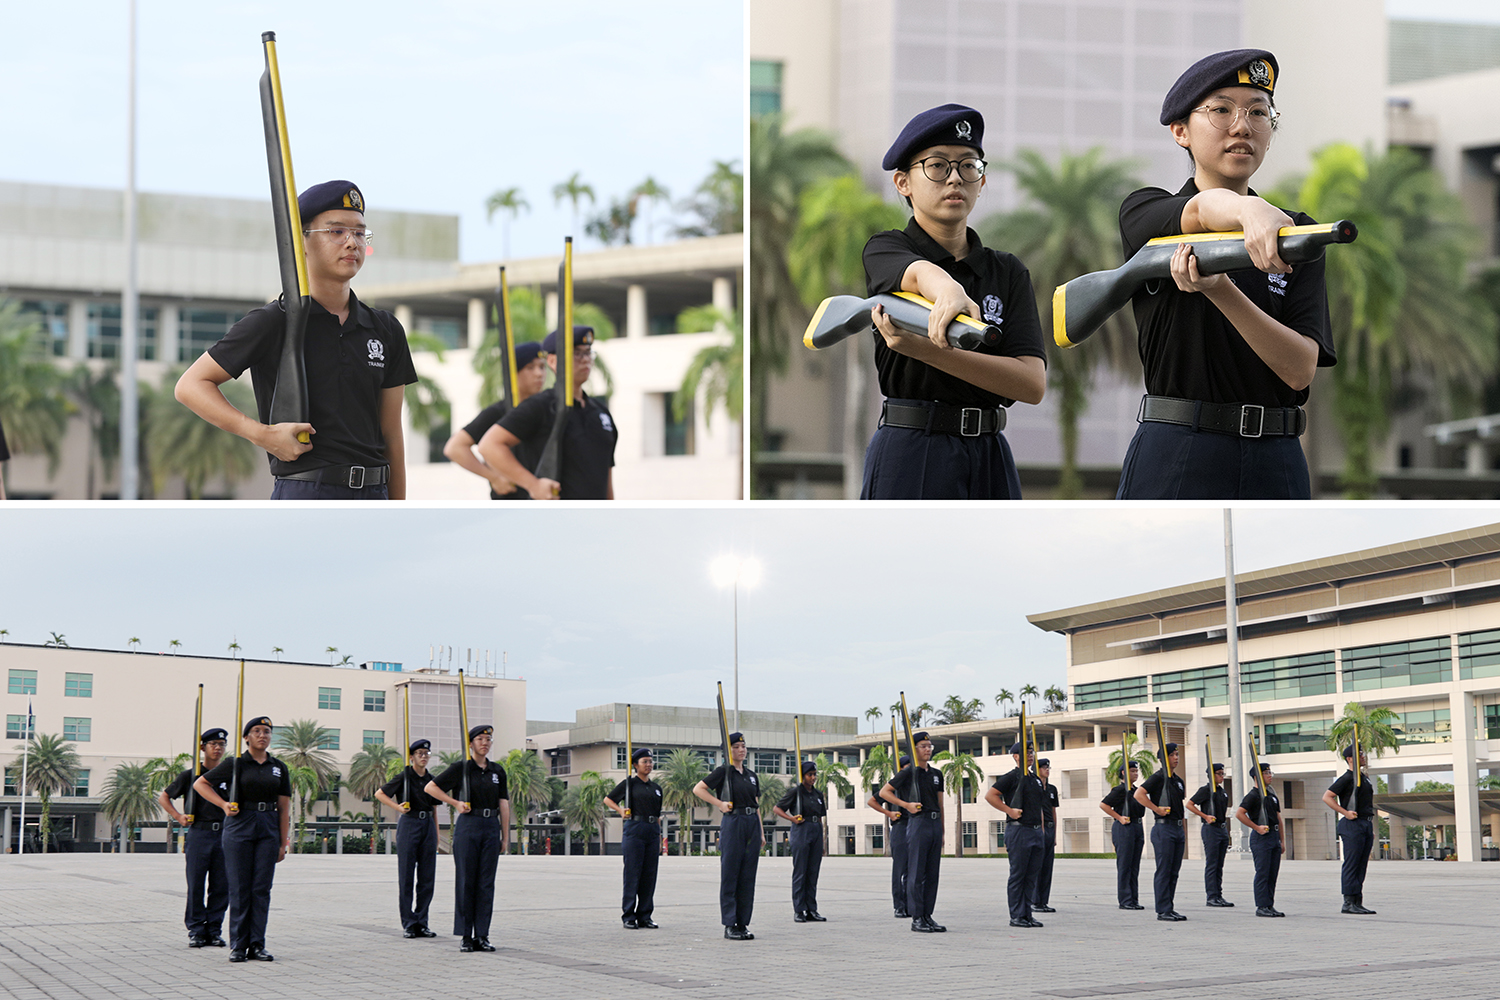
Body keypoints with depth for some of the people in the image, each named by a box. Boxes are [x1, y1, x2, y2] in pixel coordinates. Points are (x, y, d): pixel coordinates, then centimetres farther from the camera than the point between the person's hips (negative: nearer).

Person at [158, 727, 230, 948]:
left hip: (224, 834, 3)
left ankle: (214, 929, 9)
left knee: (221, 887, 2)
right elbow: (163, 797, 11)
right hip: (199, 833, -3)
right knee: (196, 886, -2)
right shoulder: (191, 775, 5)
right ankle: (196, 930, 5)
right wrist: (178, 817, 0)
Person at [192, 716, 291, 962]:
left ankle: (257, 945, 6)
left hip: (268, 828, 3)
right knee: (239, 888, -2)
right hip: (239, 825, -3)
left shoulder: (279, 768, 10)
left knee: (262, 888, 1)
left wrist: (283, 844, 5)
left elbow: (284, 808, 10)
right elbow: (200, 784, 7)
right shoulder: (235, 764, 2)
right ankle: (238, 945, 3)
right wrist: (224, 805, -5)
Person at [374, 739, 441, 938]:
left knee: (427, 877, 4)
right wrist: (398, 807, -12)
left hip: (428, 826, 5)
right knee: (406, 877, -2)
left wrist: (436, 836, 14)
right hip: (409, 824, -5)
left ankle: (421, 922, 11)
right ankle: (408, 923, 3)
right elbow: (379, 793, 1)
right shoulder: (404, 777, -2)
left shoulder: (431, 780, 12)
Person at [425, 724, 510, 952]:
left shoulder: (497, 771, 11)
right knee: (466, 880, -2)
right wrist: (455, 803, -5)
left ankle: (482, 935, 7)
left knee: (486, 882, 3)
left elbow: (504, 804, 11)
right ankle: (465, 935, 3)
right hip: (468, 825, -4)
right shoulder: (461, 768, 0)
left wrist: (505, 836, 6)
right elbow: (430, 787, 2)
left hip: (491, 826, 4)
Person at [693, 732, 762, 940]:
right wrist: (720, 804, -13)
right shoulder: (723, 772, -2)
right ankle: (729, 925, -1)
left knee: (748, 876, 6)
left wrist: (761, 832, 15)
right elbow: (698, 789, -7)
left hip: (752, 825, 6)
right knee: (730, 876, -3)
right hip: (733, 823, -6)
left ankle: (743, 923, 11)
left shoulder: (752, 775, 16)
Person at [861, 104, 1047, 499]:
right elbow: (921, 273, -21)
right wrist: (950, 292, -45)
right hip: (909, 455, -3)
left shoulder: (1009, 272, 11)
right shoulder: (885, 250, 5)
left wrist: (929, 351, -18)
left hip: (989, 459, 3)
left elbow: (1033, 383, -4)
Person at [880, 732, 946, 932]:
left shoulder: (936, 774, 15)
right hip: (918, 823, -6)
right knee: (916, 874, -5)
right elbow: (884, 792, -3)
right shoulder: (909, 772, -4)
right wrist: (906, 805, -11)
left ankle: (928, 916, 12)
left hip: (935, 824, 6)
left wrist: (942, 831, 17)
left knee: (932, 874, 7)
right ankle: (916, 918, -3)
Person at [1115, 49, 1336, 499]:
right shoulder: (1144, 214, 5)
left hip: (1275, 470, 3)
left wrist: (1220, 291, -19)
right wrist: (1251, 210, -43)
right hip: (1174, 462, -3)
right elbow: (1203, 209, -20)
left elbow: (1300, 370, -3)